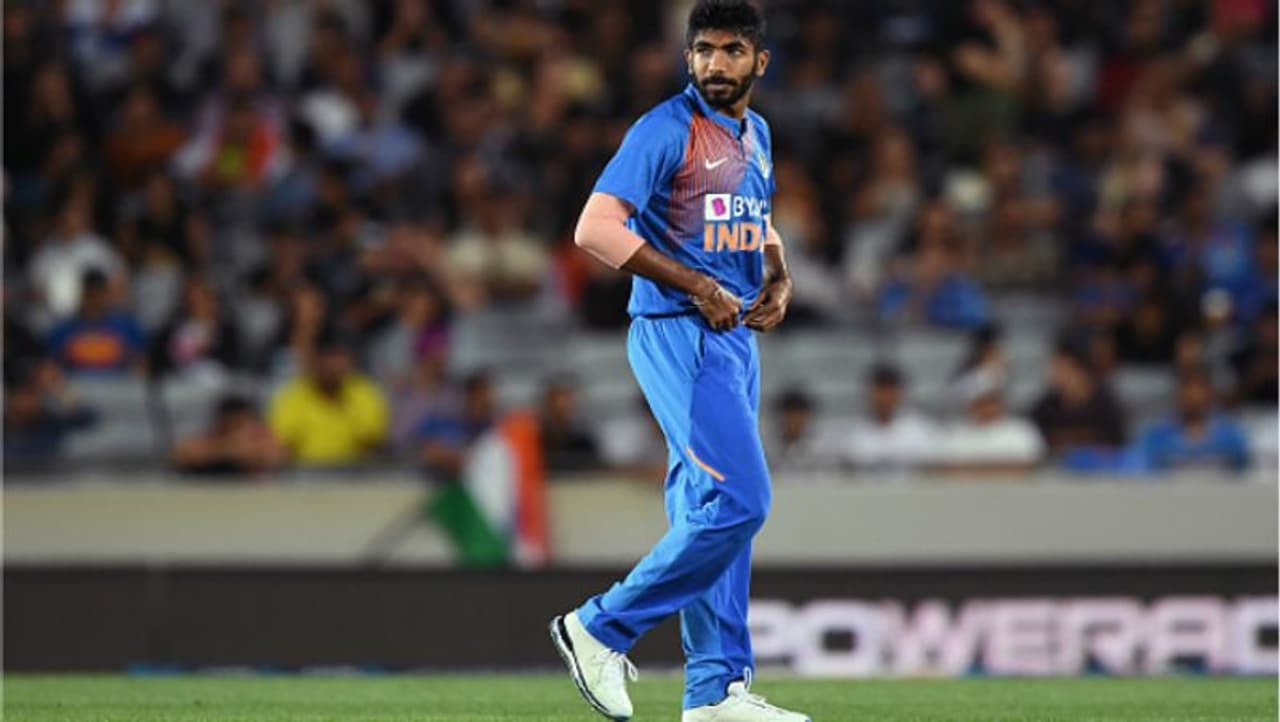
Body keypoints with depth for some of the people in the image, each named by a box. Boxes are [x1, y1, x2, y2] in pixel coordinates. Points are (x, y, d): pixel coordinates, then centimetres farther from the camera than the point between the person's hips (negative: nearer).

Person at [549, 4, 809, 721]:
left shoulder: (757, 134, 15)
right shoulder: (666, 130, -11)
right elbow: (595, 227, -19)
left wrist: (779, 277, 8)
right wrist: (697, 286, -20)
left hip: (735, 335, 8)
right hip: (678, 334, -8)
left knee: (711, 510, 9)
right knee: (738, 500, -16)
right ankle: (602, 629, -6)